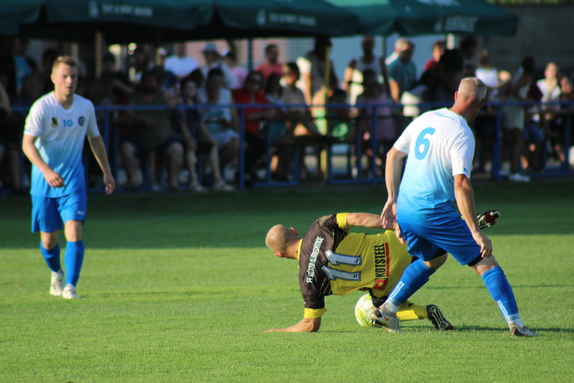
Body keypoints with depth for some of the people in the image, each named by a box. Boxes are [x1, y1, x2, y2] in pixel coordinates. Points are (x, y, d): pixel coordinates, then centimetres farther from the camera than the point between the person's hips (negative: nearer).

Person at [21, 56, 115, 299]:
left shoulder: (85, 107, 1)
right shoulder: (42, 107, -12)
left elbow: (95, 139, 17)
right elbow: (27, 144, -19)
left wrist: (106, 172, 17)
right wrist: (46, 170, -33)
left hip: (73, 181, 2)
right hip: (44, 183, -2)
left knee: (74, 231, -16)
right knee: (49, 238, 7)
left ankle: (70, 286, -15)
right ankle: (57, 274, 37)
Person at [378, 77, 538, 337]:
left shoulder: (425, 119, 9)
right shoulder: (461, 135, -14)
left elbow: (393, 155, 16)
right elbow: (461, 184, -22)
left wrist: (393, 199, 22)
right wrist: (476, 232, -21)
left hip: (404, 211, 7)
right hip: (434, 213, -7)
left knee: (433, 258, 30)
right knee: (485, 263, -1)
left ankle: (386, 309, 25)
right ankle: (514, 323, -9)